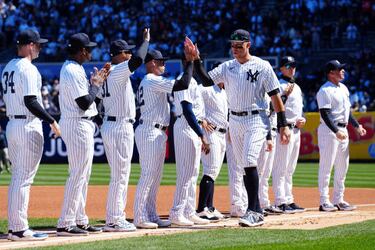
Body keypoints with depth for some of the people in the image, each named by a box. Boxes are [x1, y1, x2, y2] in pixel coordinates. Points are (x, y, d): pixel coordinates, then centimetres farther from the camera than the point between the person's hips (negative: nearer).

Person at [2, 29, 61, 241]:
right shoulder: (28, 68, -14)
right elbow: (30, 102, -21)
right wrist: (52, 121, -16)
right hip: (29, 126, -9)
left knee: (17, 177, 14)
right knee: (25, 178, -7)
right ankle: (20, 229, -7)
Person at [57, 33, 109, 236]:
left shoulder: (70, 68, 14)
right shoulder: (73, 71, -18)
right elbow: (85, 103, -20)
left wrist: (97, 80, 12)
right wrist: (96, 84, -7)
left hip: (82, 125, 11)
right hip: (78, 126, -11)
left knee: (82, 175, 15)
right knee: (78, 175, -9)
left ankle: (80, 221, 20)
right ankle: (65, 224, -9)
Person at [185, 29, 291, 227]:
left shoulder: (262, 66, -4)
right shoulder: (227, 67, 10)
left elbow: (275, 96, -4)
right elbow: (206, 81, 2)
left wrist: (283, 125, -8)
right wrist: (196, 60, -10)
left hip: (256, 120, -6)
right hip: (234, 121, 6)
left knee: (249, 161, -20)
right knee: (246, 166, 7)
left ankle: (253, 212, -21)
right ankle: (257, 212, 14)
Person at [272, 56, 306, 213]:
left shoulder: (297, 87, 19)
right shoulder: (279, 86, -8)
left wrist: (303, 119, 8)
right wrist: (285, 95, -26)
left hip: (296, 130, 9)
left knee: (290, 169, 13)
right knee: (280, 168, -10)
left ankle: (289, 200, 17)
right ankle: (280, 202, -12)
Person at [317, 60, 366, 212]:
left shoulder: (343, 88, 15)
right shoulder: (325, 90, -12)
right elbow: (325, 114, -19)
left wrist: (357, 126, 16)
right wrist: (336, 131, -27)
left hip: (343, 130, 9)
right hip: (329, 130, -9)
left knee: (342, 167, 10)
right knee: (326, 166, -6)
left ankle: (339, 200, 17)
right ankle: (324, 202, -5)